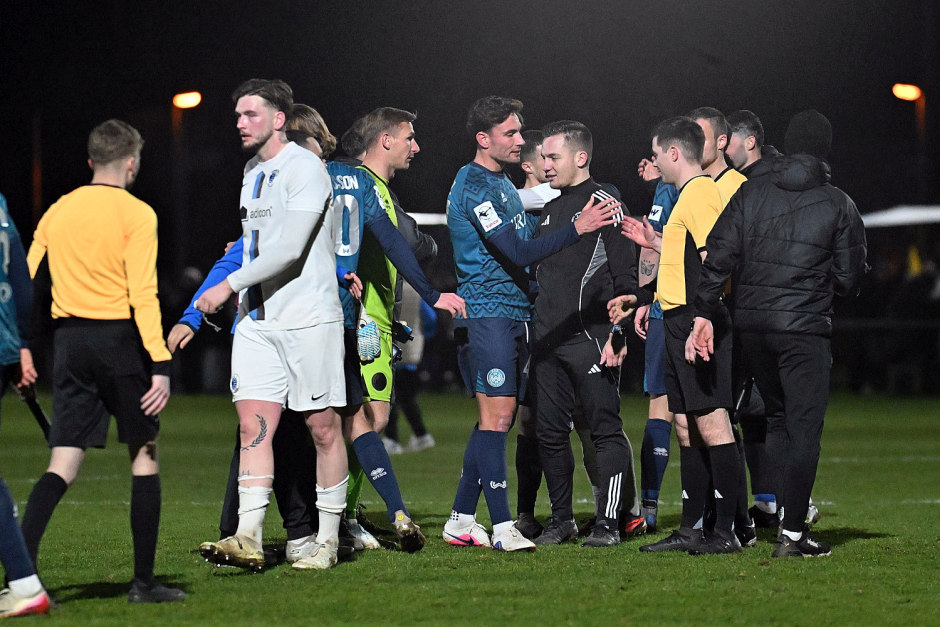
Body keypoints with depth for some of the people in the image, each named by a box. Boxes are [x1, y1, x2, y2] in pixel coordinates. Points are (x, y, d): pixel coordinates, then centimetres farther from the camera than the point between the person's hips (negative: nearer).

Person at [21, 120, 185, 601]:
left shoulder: (57, 211, 10)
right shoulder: (136, 215, -6)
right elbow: (143, 294, -14)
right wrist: (160, 365, -16)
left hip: (70, 341, 5)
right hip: (120, 337, -5)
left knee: (63, 465, 2)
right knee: (144, 454, 8)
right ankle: (143, 583, 8)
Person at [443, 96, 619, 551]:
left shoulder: (502, 183, 19)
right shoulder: (473, 185, -13)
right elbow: (517, 252, -20)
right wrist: (577, 228, -23)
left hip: (513, 314, 10)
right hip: (486, 312, -10)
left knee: (495, 419, 10)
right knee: (497, 416, -12)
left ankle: (461, 521, 15)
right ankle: (503, 527, -13)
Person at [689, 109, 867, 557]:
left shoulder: (750, 194, 5)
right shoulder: (839, 206, -2)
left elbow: (719, 257, -1)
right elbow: (848, 278, 0)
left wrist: (704, 314, 2)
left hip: (751, 325, 4)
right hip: (805, 329, -4)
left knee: (779, 418, 20)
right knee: (804, 427, -1)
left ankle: (788, 515, 22)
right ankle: (792, 533, -6)